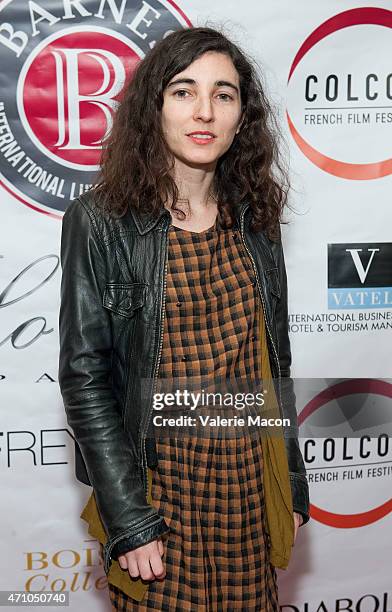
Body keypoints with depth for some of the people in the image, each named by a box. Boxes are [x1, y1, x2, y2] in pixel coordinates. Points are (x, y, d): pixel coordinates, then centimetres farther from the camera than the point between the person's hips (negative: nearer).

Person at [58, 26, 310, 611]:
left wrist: (292, 488, 9)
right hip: (158, 491, -4)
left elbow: (275, 364, 7)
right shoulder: (101, 221, -11)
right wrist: (129, 521, -14)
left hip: (249, 486, 4)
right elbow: (84, 377, -12)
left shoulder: (254, 219, 2)